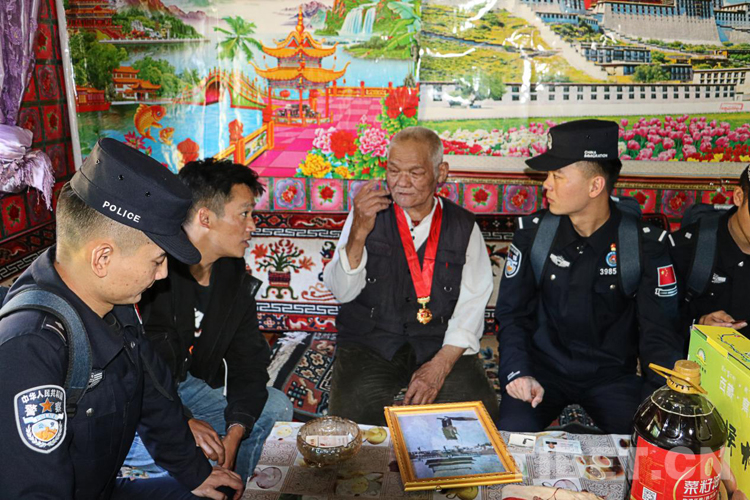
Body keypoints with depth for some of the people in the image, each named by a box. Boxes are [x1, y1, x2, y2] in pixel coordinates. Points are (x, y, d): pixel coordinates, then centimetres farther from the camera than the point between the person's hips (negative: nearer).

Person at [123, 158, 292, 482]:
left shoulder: (234, 276, -1)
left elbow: (248, 361, -1)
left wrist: (235, 431, -15)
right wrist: (181, 421, -27)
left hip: (183, 384, 7)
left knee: (275, 406, 1)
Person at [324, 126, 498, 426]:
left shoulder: (463, 226, 6)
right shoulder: (367, 215, 5)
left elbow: (472, 303, -1)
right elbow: (342, 291, -3)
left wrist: (441, 364, -15)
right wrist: (359, 232, -19)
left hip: (442, 348, 1)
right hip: (369, 345, 0)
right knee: (352, 415, -28)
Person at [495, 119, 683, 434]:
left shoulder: (644, 244, -8)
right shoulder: (533, 231, -5)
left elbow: (658, 332, -7)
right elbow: (511, 312, -2)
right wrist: (518, 372, -18)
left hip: (611, 375, 1)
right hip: (542, 369, 0)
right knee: (511, 435, -25)